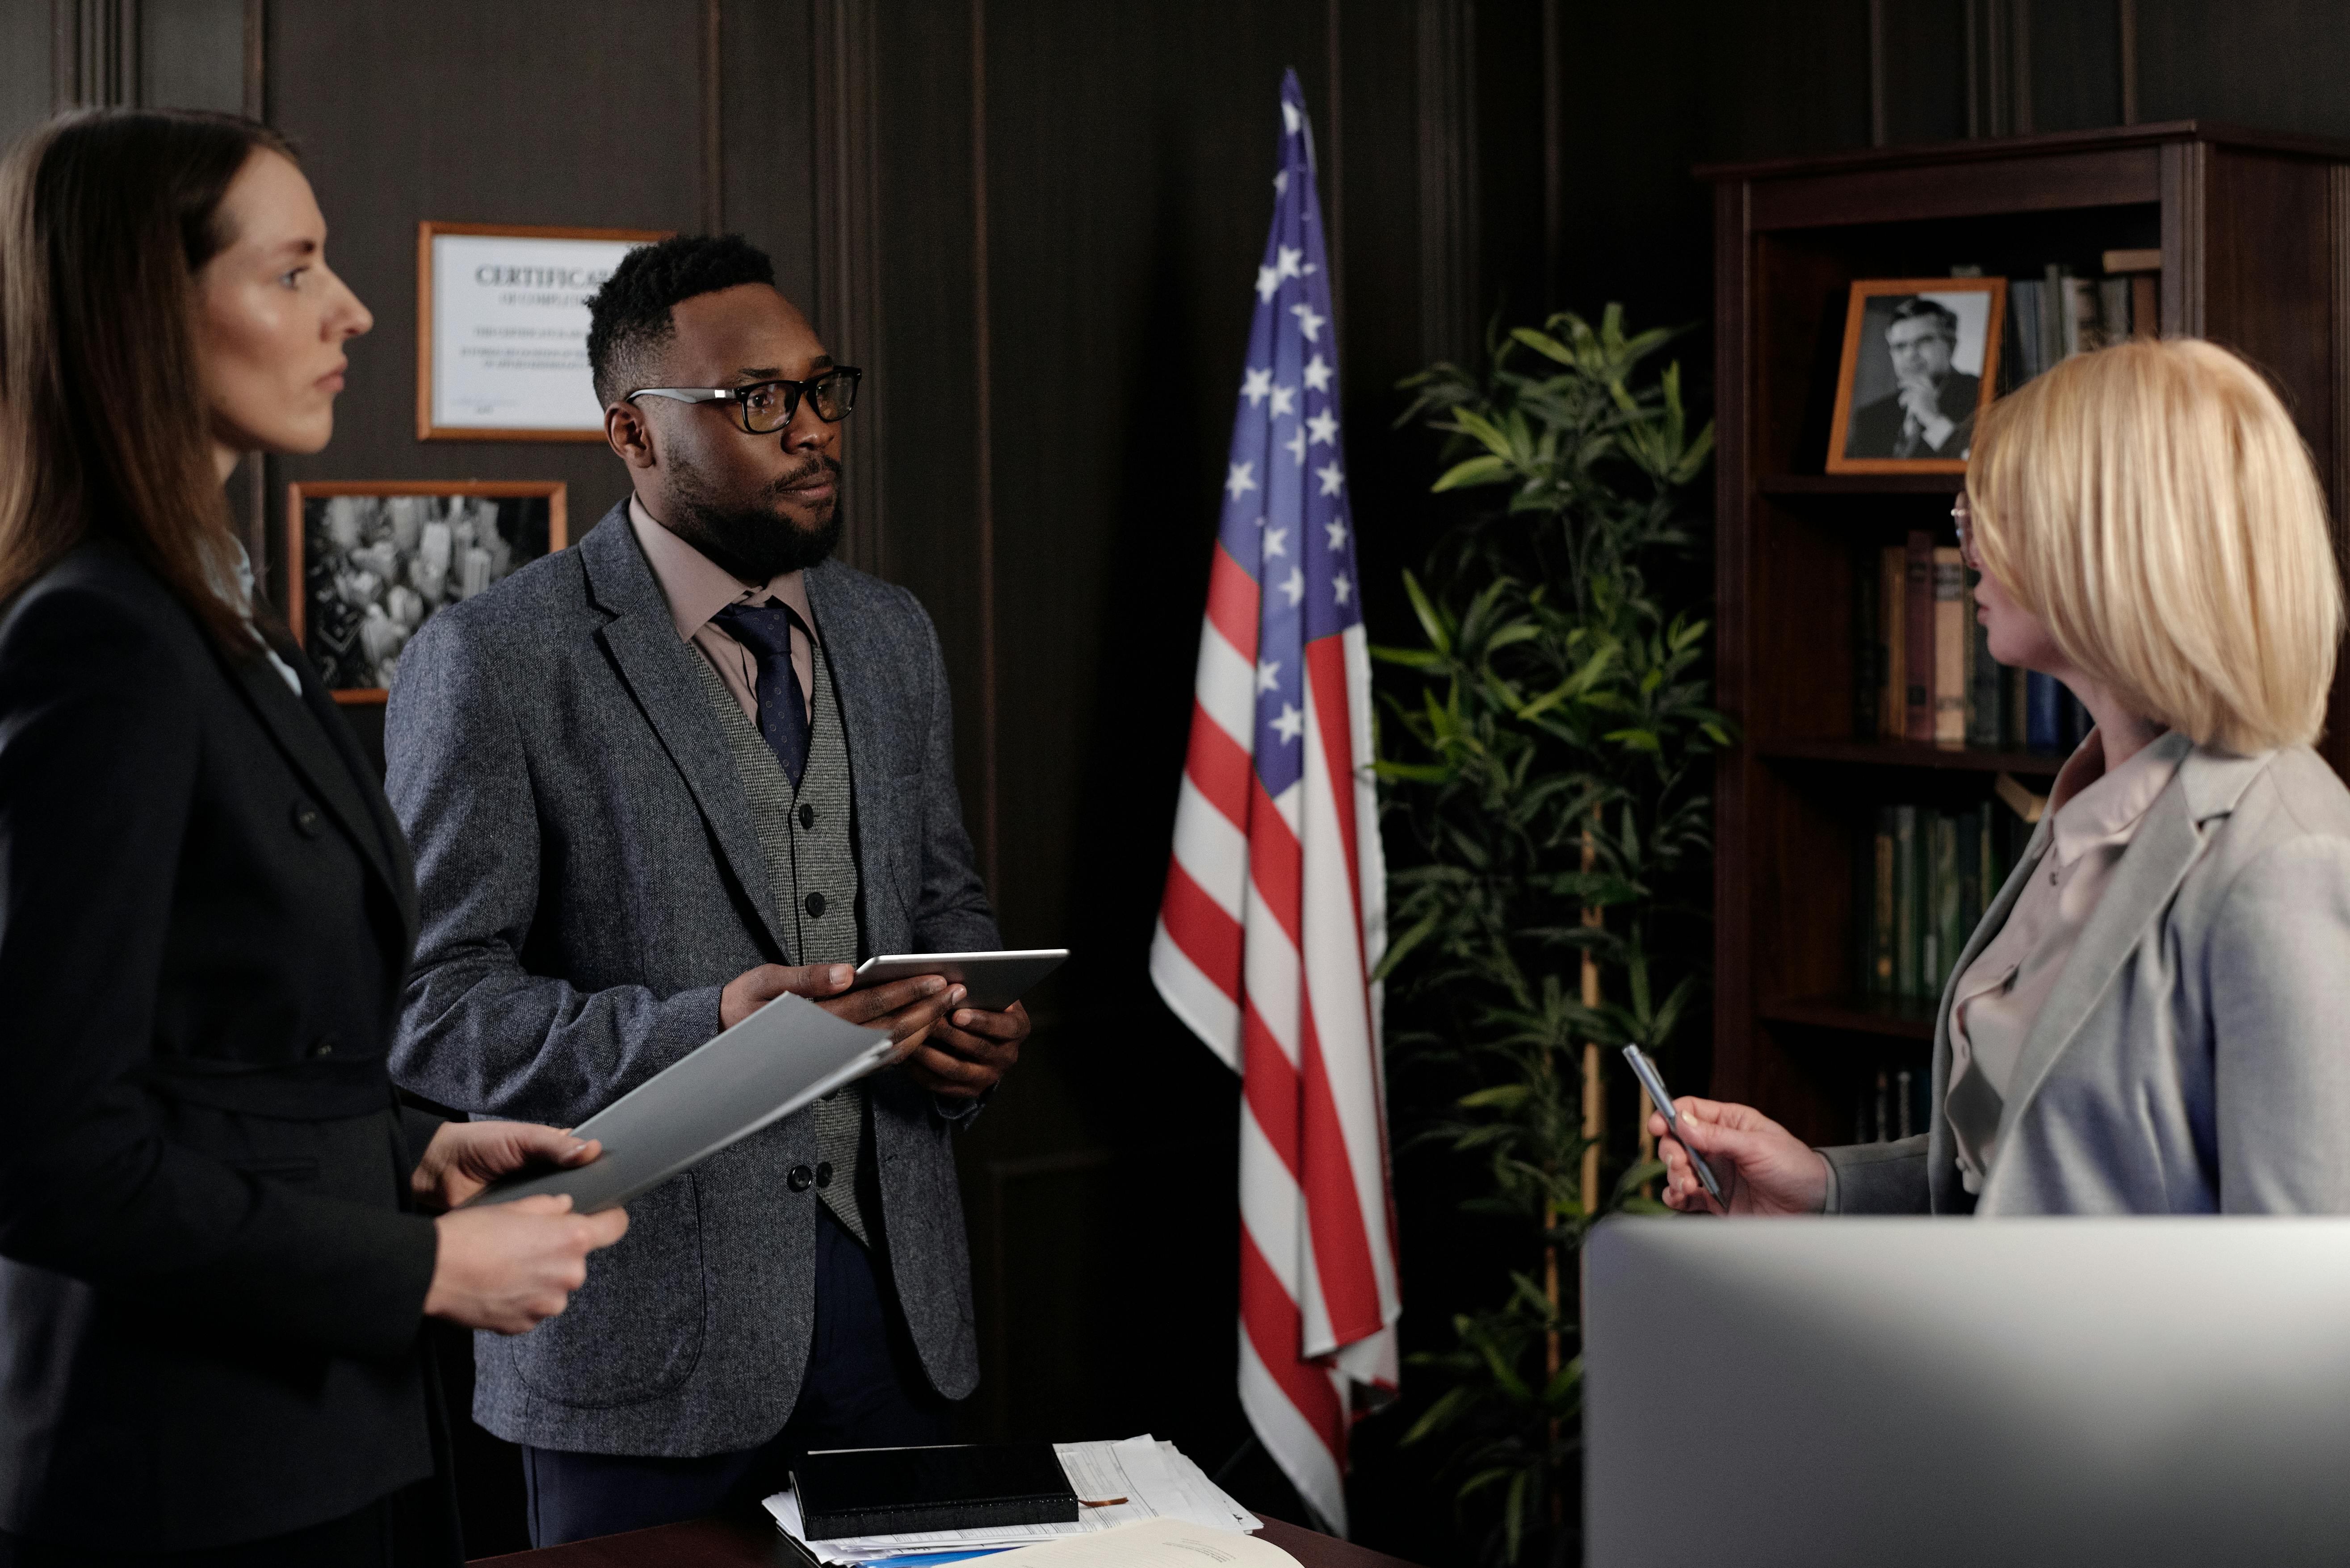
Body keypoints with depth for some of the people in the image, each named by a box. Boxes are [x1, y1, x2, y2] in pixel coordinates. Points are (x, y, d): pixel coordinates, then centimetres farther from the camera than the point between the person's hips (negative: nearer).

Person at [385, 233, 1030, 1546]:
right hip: (648, 1328, -5)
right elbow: (436, 1007, -11)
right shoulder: (494, 662, -8)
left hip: (897, 1292, 6)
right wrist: (700, 1031, -25)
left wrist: (971, 1020, -1)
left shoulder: (894, 636, 12)